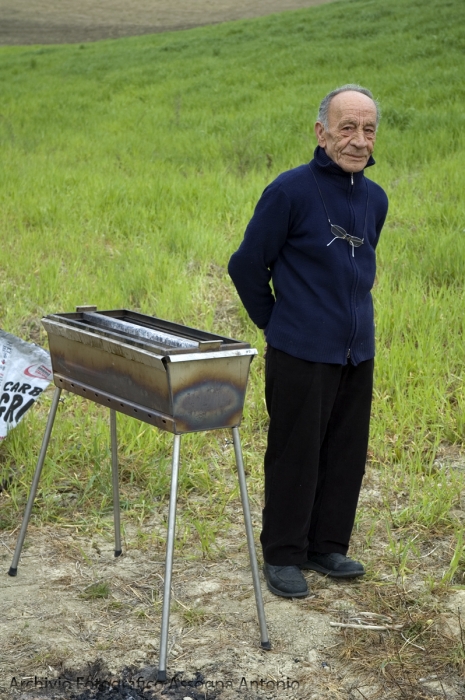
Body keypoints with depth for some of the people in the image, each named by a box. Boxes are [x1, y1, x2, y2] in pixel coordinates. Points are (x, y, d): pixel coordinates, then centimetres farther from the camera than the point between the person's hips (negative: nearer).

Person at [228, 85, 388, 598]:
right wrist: (275, 323, 4)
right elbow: (247, 265, -4)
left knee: (347, 455, 12)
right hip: (302, 355, -6)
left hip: (357, 353, 6)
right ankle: (283, 556, 17)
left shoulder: (375, 199, 7)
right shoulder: (291, 191, -12)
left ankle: (328, 546, 28)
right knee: (295, 456, 3)